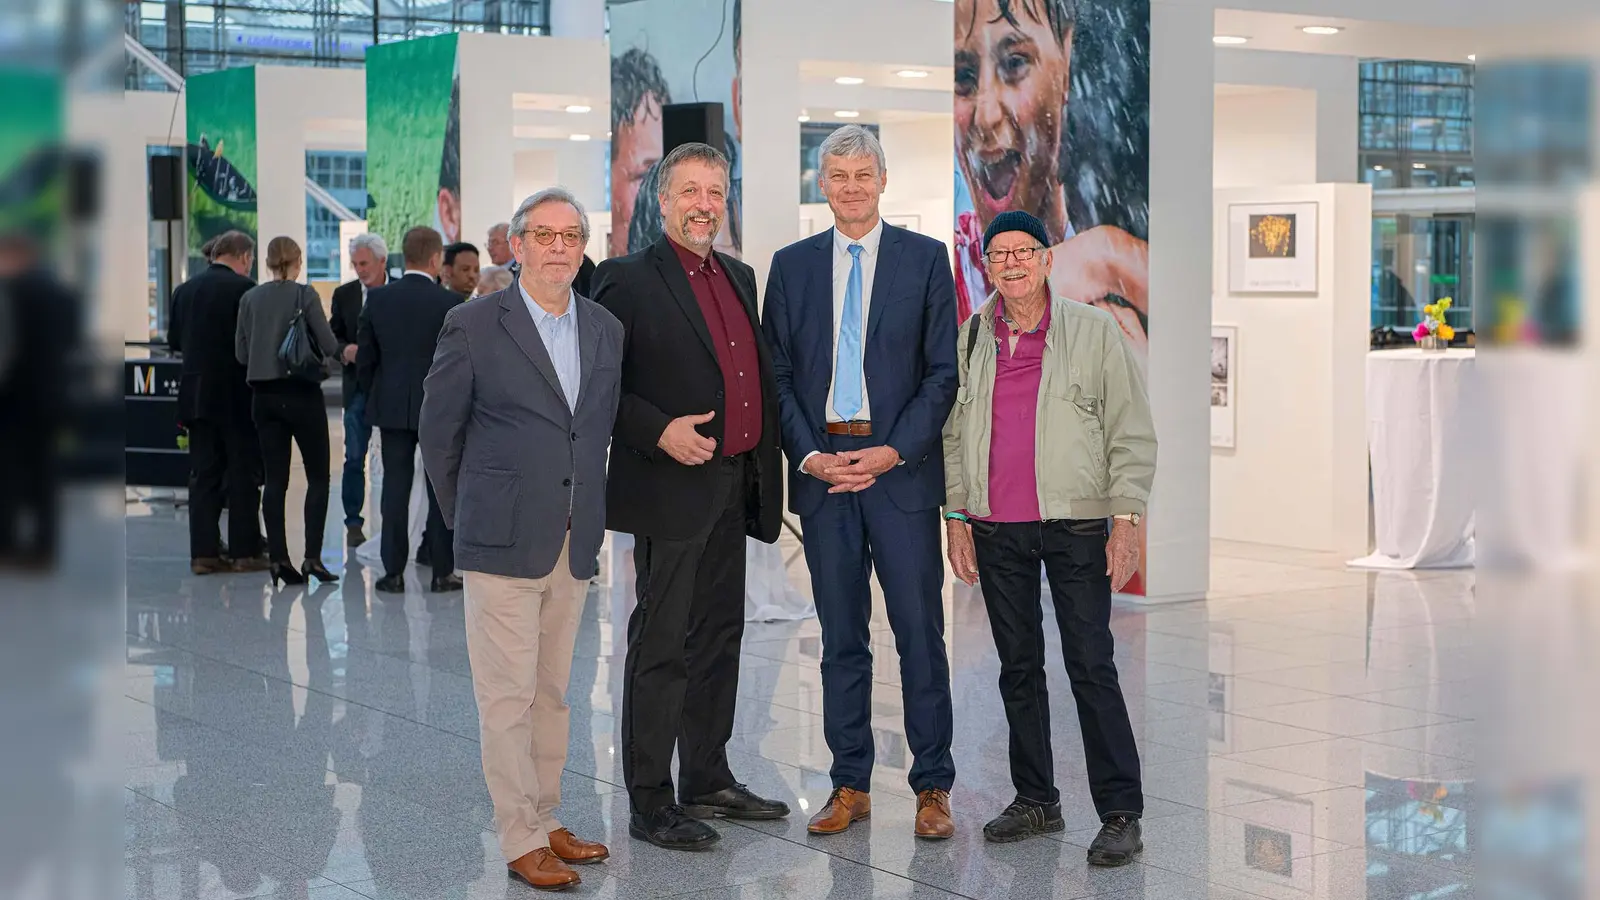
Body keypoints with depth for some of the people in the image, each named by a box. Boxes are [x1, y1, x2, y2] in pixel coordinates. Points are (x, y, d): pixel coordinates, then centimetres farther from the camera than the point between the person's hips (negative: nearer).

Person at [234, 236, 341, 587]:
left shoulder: (250, 298, 3)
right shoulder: (305, 295, -9)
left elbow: (241, 352, 6)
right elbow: (329, 346, -11)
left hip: (264, 396, 4)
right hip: (302, 394, -4)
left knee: (275, 479, 7)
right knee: (318, 476, 5)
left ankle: (278, 558, 5)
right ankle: (313, 556, -4)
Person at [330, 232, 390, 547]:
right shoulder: (344, 294, 6)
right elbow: (334, 337, 8)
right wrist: (345, 351, -13)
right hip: (358, 385, 2)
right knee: (355, 457, 1)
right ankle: (353, 523, 8)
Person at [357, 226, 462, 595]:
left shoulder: (378, 299, 0)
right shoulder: (449, 303, -10)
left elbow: (364, 357, 4)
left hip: (391, 407, 3)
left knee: (395, 486, 6)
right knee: (441, 489, 5)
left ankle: (393, 572, 7)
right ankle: (442, 573, 8)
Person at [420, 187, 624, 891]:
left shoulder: (606, 330, 10)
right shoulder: (473, 325, -4)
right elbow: (439, 430, 2)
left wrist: (590, 516, 12)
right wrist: (467, 516, 7)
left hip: (575, 543, 5)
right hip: (503, 542, -5)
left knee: (552, 693, 12)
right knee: (508, 696, -1)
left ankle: (546, 820, 21)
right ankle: (521, 840, 5)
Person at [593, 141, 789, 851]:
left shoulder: (739, 276, 15)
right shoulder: (628, 279, -7)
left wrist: (766, 467, 12)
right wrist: (660, 432, -21)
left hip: (733, 489, 7)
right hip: (672, 491, -7)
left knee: (719, 638, 15)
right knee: (662, 647, -2)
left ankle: (708, 780, 26)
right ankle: (649, 801, 5)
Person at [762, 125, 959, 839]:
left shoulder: (925, 259, 3)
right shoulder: (792, 265, 10)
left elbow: (943, 371, 0)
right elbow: (778, 372, 8)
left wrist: (894, 451, -10)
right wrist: (808, 454, -6)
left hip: (901, 467, -2)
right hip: (820, 467, 2)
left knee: (920, 631, -1)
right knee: (841, 636, 8)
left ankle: (932, 788, 8)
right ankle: (850, 786, 16)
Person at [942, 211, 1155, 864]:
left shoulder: (1094, 330, 0)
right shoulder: (971, 338, 10)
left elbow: (1131, 434, 0)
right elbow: (954, 432, 15)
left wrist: (1126, 519, -8)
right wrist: (956, 517, 9)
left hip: (1075, 523, -4)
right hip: (995, 529, 4)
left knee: (1091, 668, -5)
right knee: (1018, 666, 10)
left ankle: (1120, 815, 1)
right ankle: (1035, 801, 21)